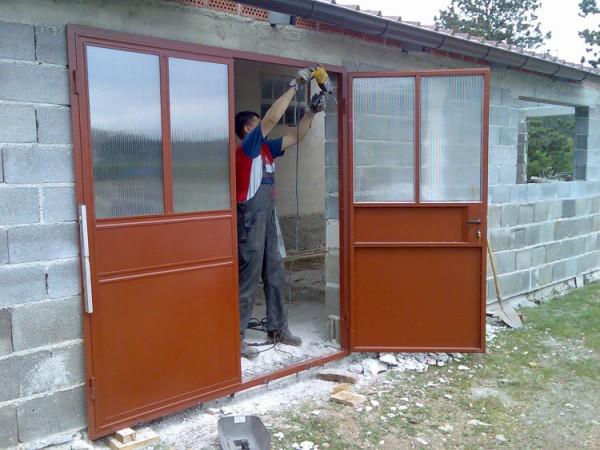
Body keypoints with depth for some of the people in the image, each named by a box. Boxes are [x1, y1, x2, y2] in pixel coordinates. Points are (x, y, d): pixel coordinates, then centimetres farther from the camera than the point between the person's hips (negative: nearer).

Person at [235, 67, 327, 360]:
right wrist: (295, 86, -10)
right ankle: (236, 337, 0)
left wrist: (312, 111, 9)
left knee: (275, 275, 13)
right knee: (248, 278, -7)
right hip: (251, 220, -9)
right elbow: (272, 117, -16)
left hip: (268, 220, 9)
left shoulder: (266, 149, 15)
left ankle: (277, 329, 23)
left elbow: (295, 136, 20)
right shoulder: (247, 146, -8)